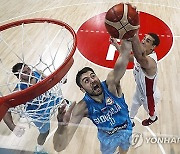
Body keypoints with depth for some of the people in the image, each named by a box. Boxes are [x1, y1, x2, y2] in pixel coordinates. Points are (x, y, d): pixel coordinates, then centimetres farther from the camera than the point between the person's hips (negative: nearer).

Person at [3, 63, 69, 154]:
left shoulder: (37, 73, -25)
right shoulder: (19, 91, -39)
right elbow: (6, 111, -38)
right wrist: (12, 127, -54)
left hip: (48, 99, 5)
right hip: (39, 114, -5)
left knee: (64, 103, 30)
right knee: (45, 132, 16)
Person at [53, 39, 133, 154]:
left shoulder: (111, 84, -34)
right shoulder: (83, 107, -33)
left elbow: (125, 54, -53)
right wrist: (62, 124, -59)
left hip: (126, 130, 1)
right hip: (108, 137, -1)